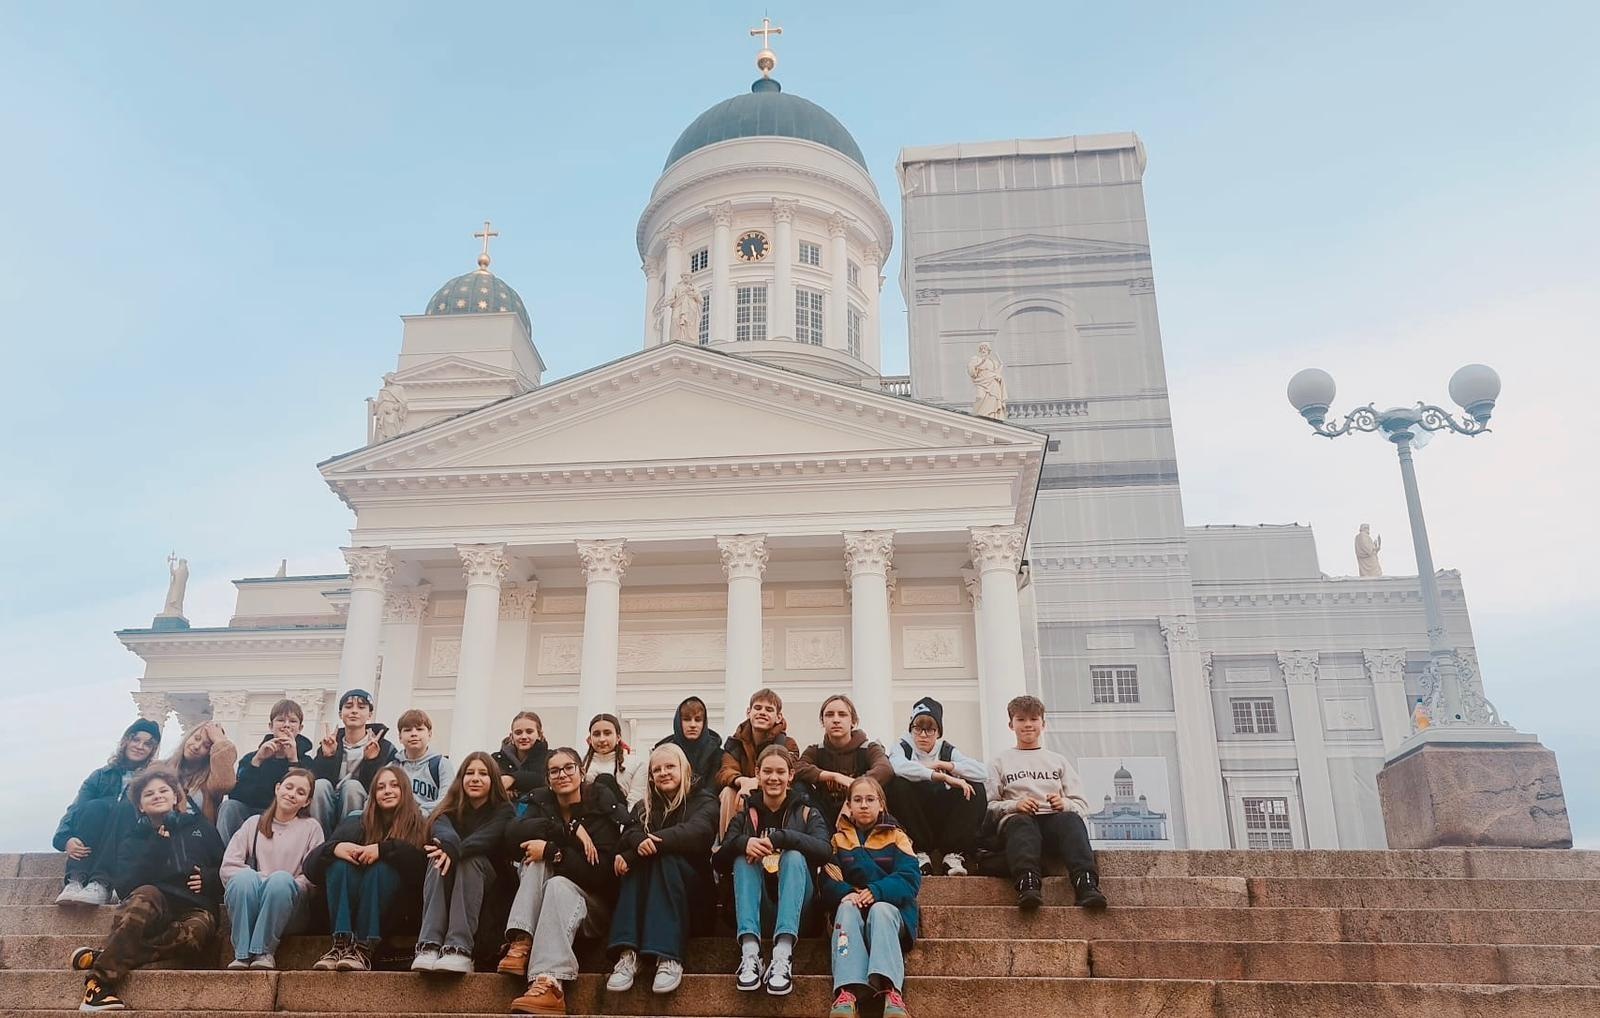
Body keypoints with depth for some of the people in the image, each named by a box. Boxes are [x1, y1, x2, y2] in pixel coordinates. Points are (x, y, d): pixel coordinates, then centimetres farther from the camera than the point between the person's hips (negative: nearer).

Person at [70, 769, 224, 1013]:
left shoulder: (200, 826, 19)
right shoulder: (136, 838, 17)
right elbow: (125, 887, 0)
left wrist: (209, 878, -2)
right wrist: (158, 843, -6)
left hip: (196, 907, 0)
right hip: (155, 905, 0)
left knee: (195, 932, -38)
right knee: (146, 895, -38)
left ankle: (98, 957, -32)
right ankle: (100, 980, -42)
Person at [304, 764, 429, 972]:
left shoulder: (418, 827, 5)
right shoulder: (356, 824, 11)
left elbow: (422, 863, -17)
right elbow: (310, 868, 0)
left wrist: (383, 849, -27)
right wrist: (334, 848, -21)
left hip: (390, 913, -2)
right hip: (345, 911, 2)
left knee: (381, 866, -28)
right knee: (340, 863, -22)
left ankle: (363, 948, -37)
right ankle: (342, 944, -33)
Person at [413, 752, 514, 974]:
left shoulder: (503, 811, 4)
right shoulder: (451, 809, 11)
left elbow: (486, 837, -18)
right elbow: (441, 829, -14)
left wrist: (454, 851, -39)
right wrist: (448, 844, -40)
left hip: (488, 886, -2)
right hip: (446, 887, 2)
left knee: (470, 859, -32)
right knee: (439, 860, -28)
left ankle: (459, 949, -48)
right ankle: (429, 946, -46)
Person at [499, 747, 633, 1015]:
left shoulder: (602, 805, -8)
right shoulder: (541, 802, 3)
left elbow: (603, 870, -17)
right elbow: (512, 834, -18)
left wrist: (552, 852, -25)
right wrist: (570, 829, -27)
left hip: (594, 901, -4)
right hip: (544, 903, 4)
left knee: (558, 885, -33)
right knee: (537, 860, -21)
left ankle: (549, 984, -52)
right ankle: (521, 943, -37)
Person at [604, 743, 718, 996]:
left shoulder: (704, 802, 5)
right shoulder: (645, 807, 16)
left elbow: (696, 833, -19)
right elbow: (630, 836, -6)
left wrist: (655, 843, -31)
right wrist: (640, 843, -30)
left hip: (692, 894, -3)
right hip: (647, 894, 3)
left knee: (665, 857, -31)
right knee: (636, 861, -26)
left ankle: (669, 957, -43)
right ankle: (627, 953, -40)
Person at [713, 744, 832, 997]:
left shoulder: (806, 813, 9)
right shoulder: (745, 813, 13)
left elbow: (825, 850, -13)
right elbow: (719, 862, -1)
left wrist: (779, 838, -27)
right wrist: (742, 842, -24)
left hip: (795, 905, -1)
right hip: (756, 904, 1)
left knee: (794, 856, -27)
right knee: (743, 858, -24)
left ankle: (783, 956, -44)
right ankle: (749, 954, -42)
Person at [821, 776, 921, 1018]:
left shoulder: (895, 836, 11)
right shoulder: (839, 839, 15)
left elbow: (910, 877, -5)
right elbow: (829, 880, 1)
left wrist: (877, 891, -22)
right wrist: (847, 893, -22)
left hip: (889, 906, -1)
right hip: (852, 905, 1)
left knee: (880, 910, -36)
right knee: (847, 910, -33)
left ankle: (891, 991, -56)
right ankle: (848, 992, -54)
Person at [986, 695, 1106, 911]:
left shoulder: (1057, 760, 29)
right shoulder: (1000, 761, 24)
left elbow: (1082, 805, 19)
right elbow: (989, 806, 10)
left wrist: (1064, 803, -4)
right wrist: (1014, 805, -10)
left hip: (1054, 818, 2)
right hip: (1018, 818, -1)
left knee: (1070, 819, -35)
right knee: (1021, 824, -38)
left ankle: (1086, 884, -54)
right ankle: (1028, 884, -61)